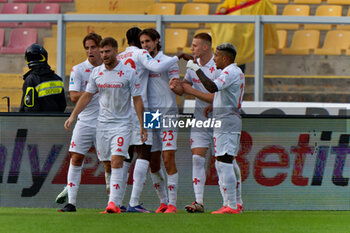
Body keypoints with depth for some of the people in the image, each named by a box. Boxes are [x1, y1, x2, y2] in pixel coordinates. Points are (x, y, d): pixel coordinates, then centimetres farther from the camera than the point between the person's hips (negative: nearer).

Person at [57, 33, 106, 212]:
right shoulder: (78, 70, 0)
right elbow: (74, 96, -11)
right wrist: (96, 90, -19)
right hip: (85, 122, 0)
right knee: (76, 158, -6)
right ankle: (71, 202, -3)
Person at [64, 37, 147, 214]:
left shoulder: (129, 73, -5)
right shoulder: (96, 73, 6)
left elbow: (137, 100, -3)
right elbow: (87, 96, 13)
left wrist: (142, 126, -6)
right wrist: (73, 116, 5)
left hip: (122, 124, -4)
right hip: (102, 124, 4)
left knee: (116, 162, -16)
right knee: (108, 165, 7)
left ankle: (113, 203, -22)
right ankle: (117, 202, 19)